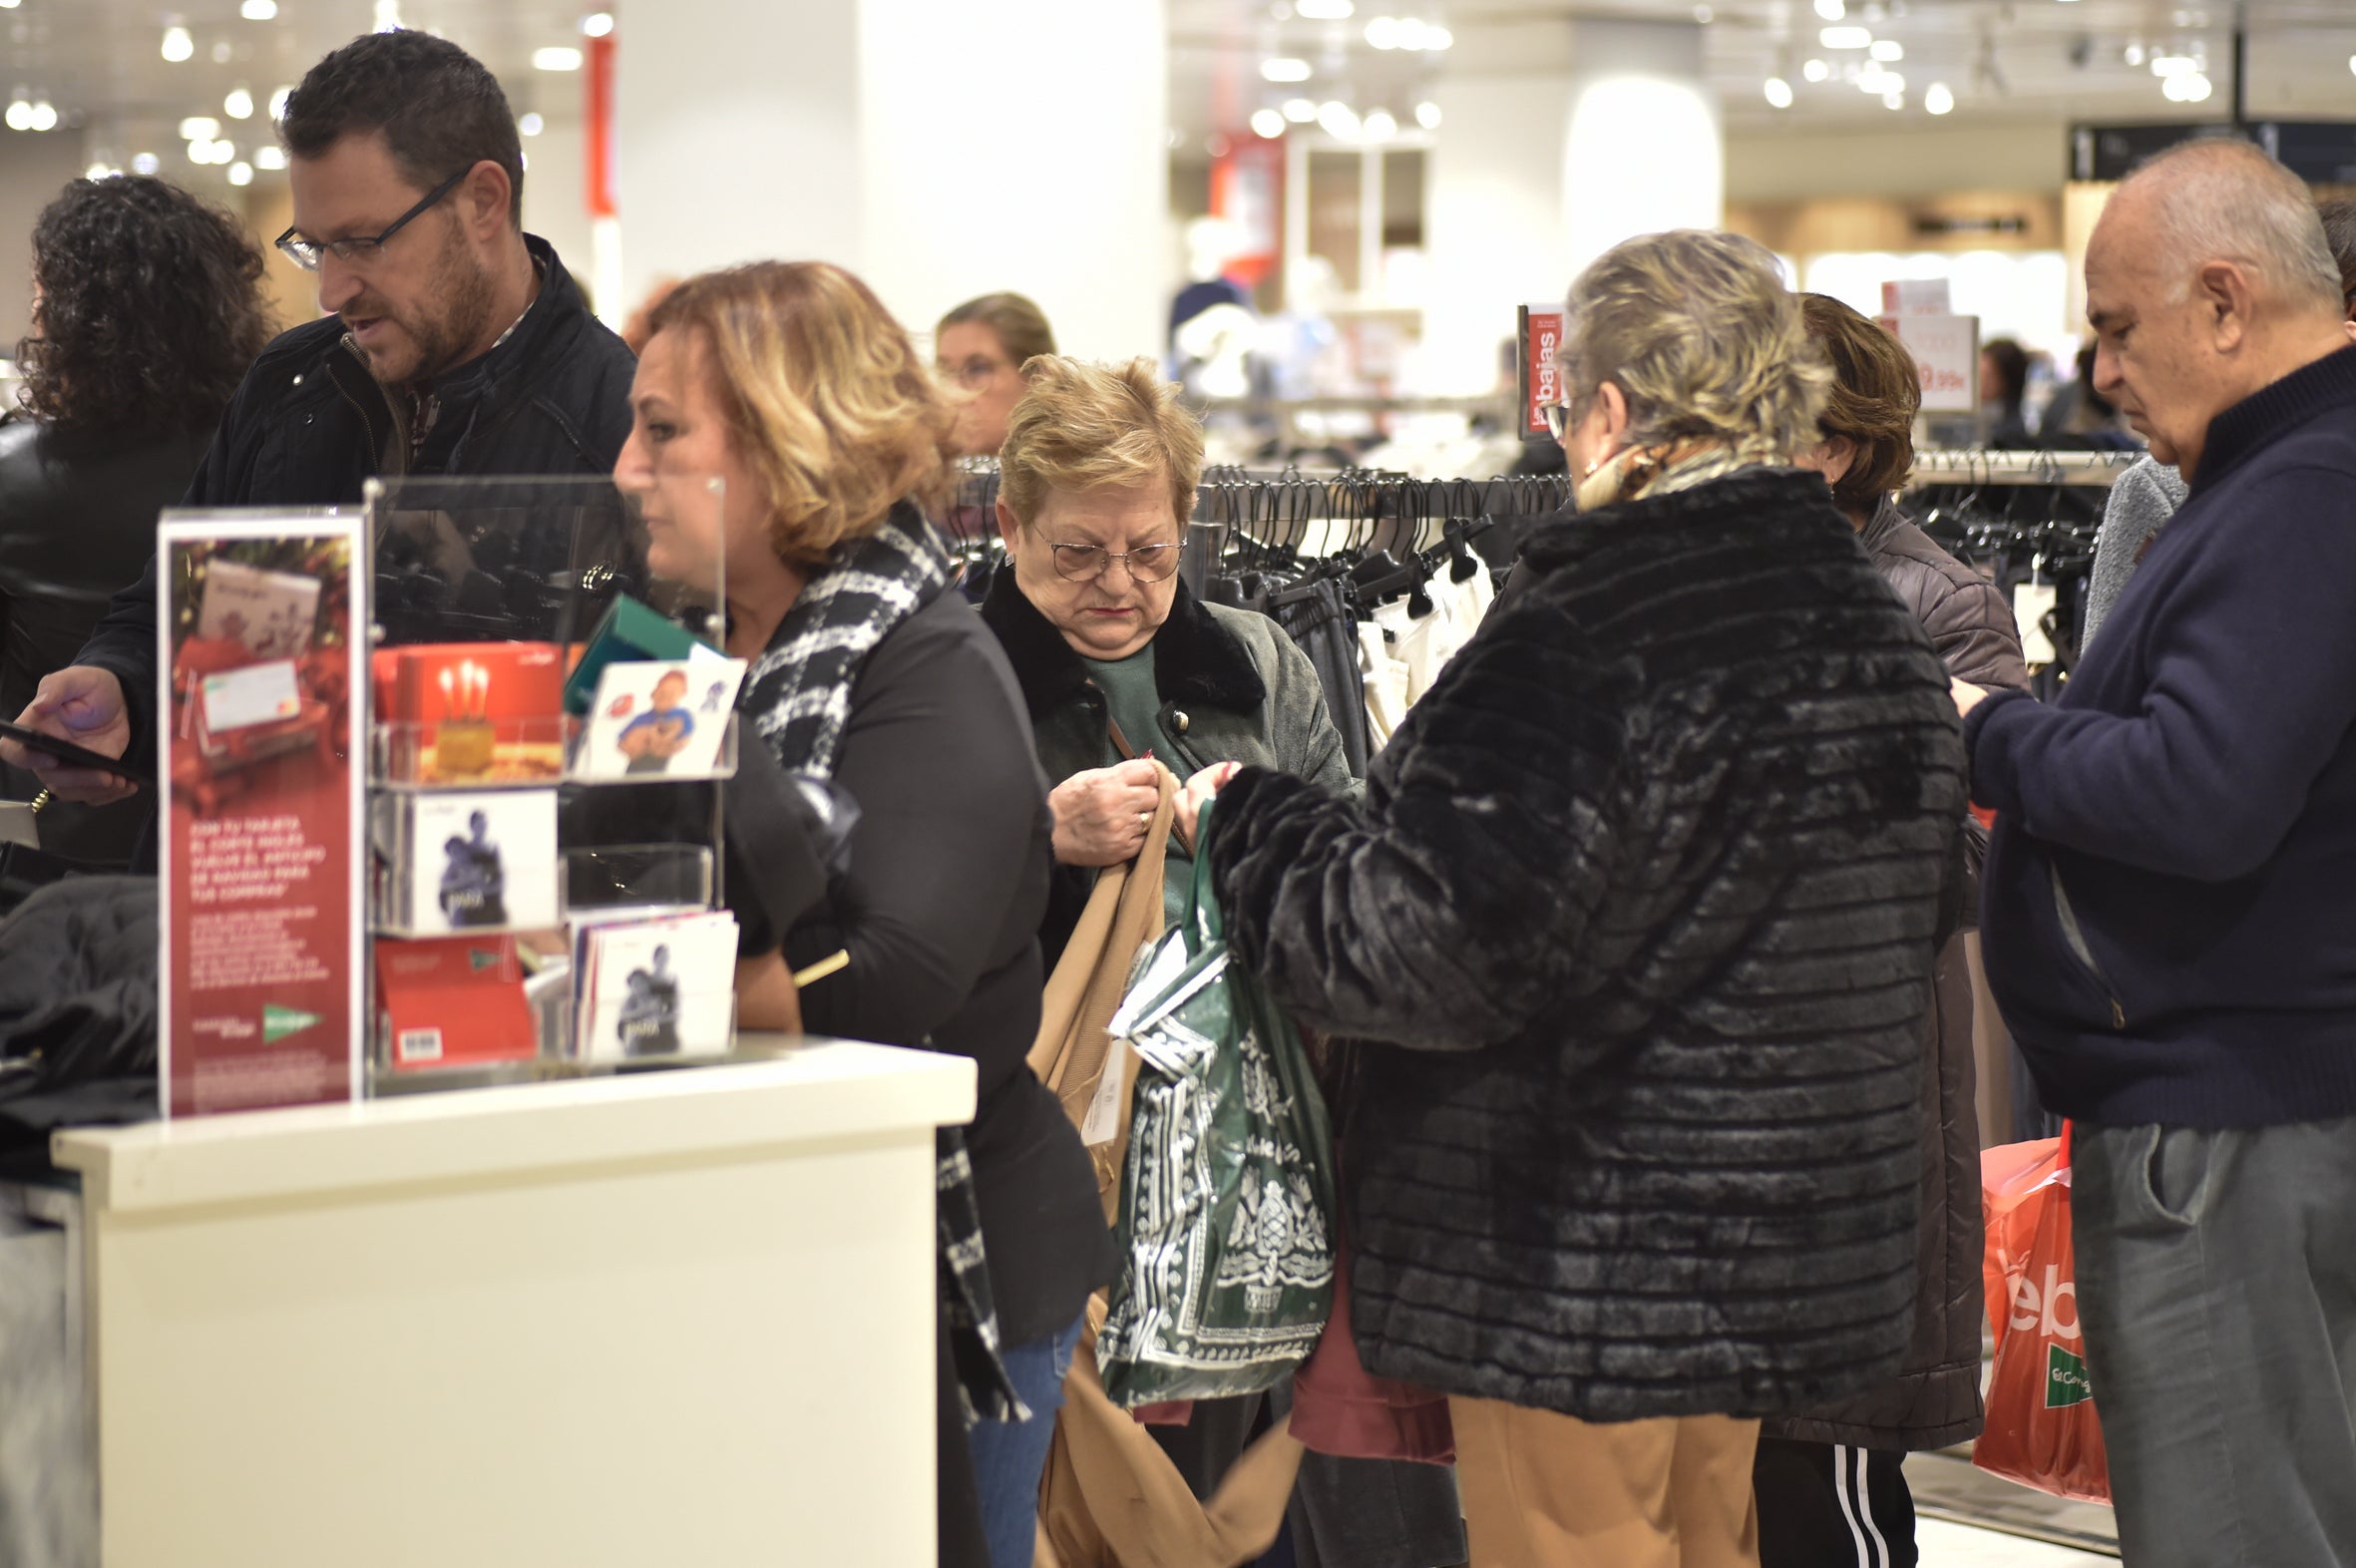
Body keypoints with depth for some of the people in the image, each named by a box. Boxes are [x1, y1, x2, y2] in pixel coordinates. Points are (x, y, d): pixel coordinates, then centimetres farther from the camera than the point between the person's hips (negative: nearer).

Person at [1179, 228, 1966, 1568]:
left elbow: (1430, 952, -23)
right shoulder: (1881, 630, 7)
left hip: (1590, 1274, -8)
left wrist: (1251, 824, -7)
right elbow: (1920, 917, 19)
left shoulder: (1583, 641, -21)